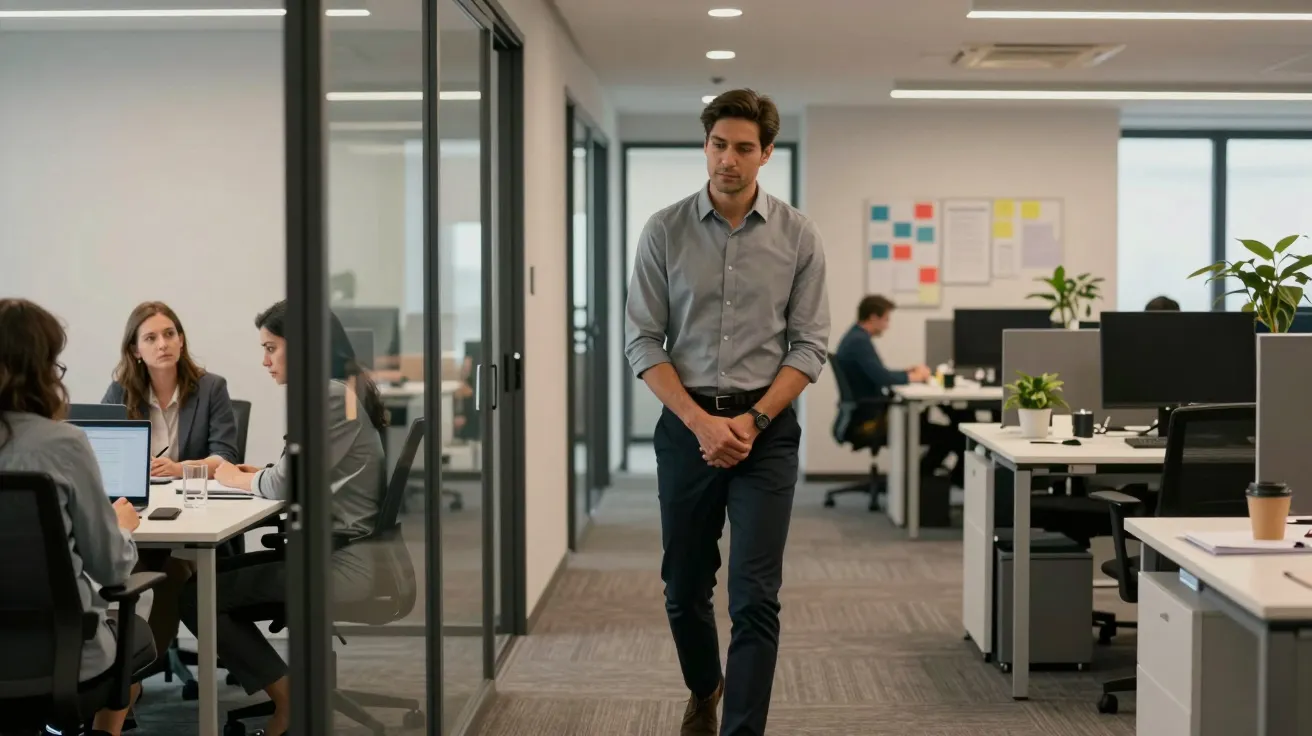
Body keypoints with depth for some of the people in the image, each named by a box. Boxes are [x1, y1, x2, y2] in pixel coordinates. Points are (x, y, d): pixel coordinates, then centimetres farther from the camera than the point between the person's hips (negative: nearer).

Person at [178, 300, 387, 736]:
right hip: (337, 548, 10)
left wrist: (235, 477, 3)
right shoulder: (345, 390, 13)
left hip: (340, 562, -10)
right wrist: (257, 475, 4)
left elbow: (285, 486, -16)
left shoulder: (331, 397, -17)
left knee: (195, 596, -7)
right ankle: (289, 696, 12)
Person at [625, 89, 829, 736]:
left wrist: (751, 421, -13)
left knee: (755, 599, -7)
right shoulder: (665, 231, -1)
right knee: (684, 587, 15)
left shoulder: (797, 236, -1)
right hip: (686, 423, 2)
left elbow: (809, 346, -1)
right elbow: (642, 341, -3)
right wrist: (701, 421, -13)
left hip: (767, 427, -1)